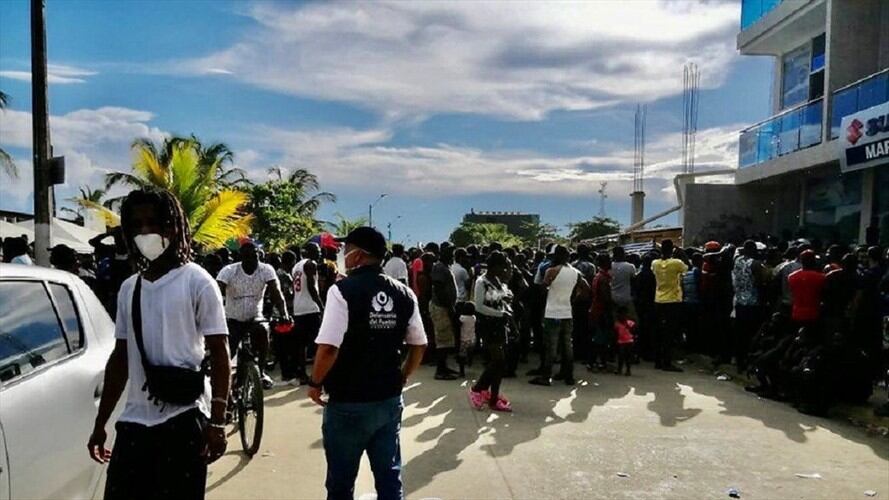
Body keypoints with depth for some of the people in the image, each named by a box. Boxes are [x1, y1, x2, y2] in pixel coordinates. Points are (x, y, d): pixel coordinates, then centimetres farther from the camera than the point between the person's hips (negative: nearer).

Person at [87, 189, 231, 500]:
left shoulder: (197, 281, -6)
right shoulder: (128, 288, 10)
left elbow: (220, 354, -8)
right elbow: (120, 358, 16)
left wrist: (217, 422, -14)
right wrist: (100, 423, 16)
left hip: (183, 418, -5)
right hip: (134, 420, 5)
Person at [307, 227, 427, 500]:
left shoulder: (342, 290, -15)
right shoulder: (404, 293, 2)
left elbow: (328, 348, -21)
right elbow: (419, 346, 7)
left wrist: (315, 383, -5)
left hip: (348, 403, -4)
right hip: (390, 400, 5)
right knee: (390, 476, 15)